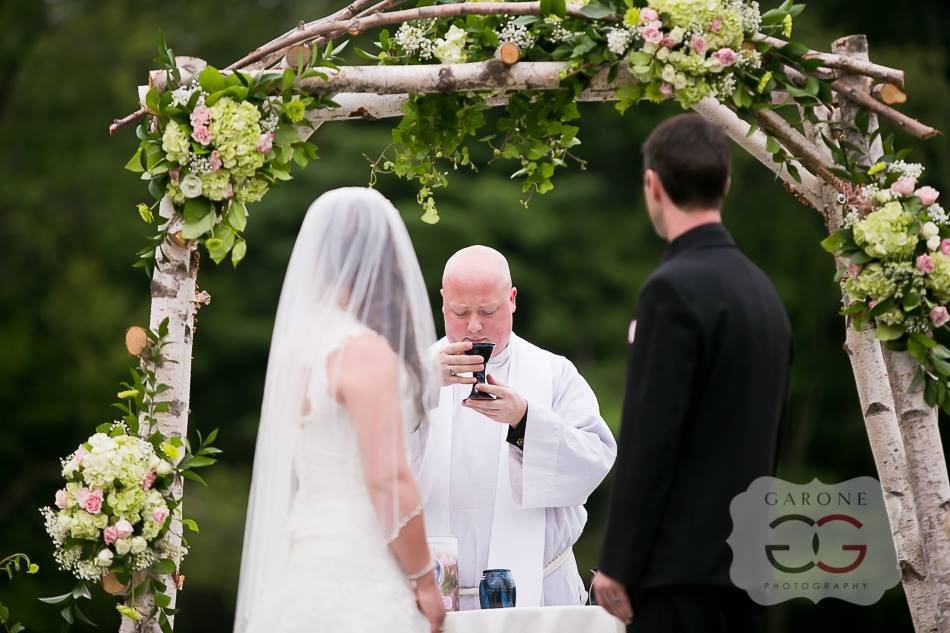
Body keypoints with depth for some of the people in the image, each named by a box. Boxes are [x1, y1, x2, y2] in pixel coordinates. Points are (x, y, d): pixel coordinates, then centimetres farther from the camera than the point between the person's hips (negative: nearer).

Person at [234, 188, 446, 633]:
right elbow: (389, 481, -17)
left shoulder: (298, 341, 10)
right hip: (356, 575, -8)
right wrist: (425, 583, -9)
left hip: (304, 559, 8)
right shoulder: (366, 350, -15)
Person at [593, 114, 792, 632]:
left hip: (683, 566, -8)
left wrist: (618, 565, -14)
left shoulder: (674, 289, -14)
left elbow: (650, 440, -18)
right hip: (744, 561, 8)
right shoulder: (762, 288, 13)